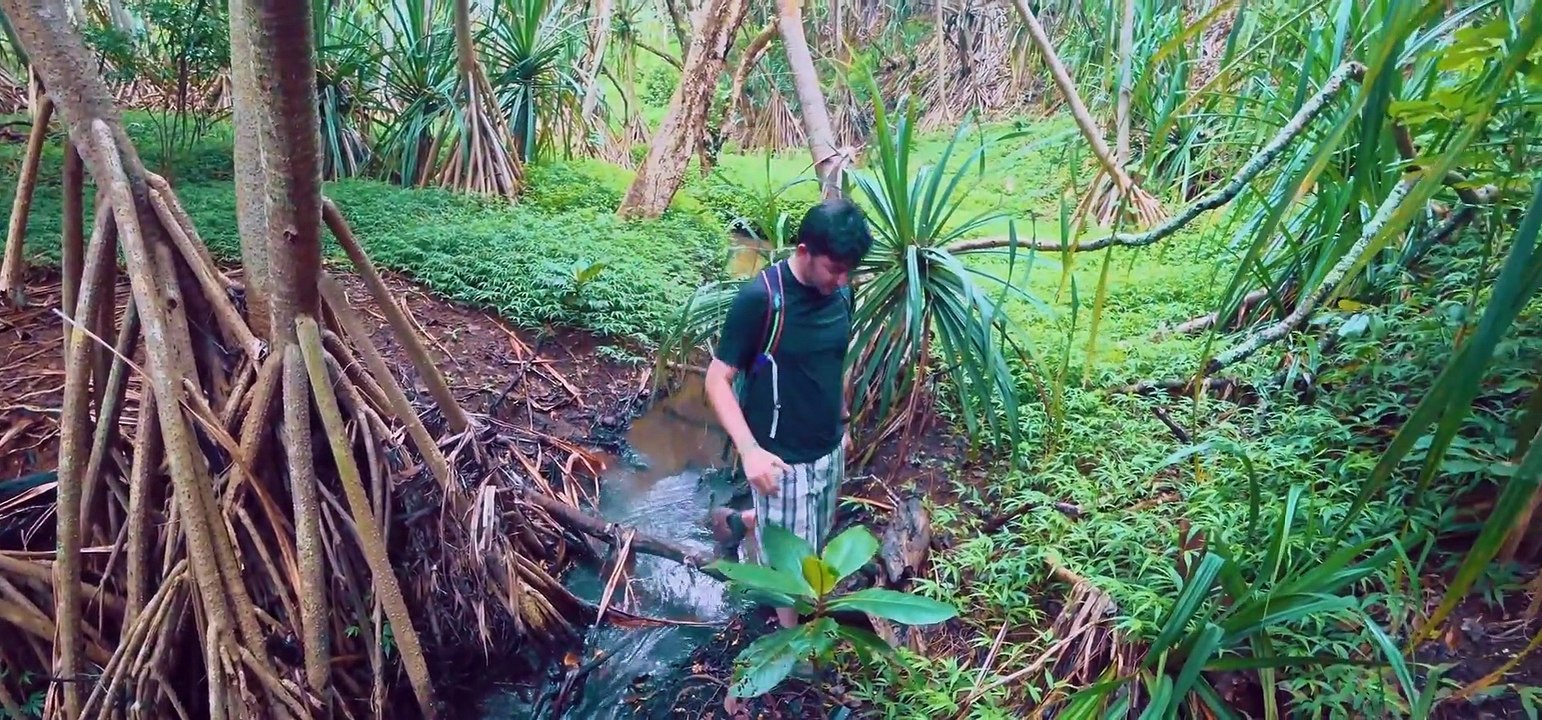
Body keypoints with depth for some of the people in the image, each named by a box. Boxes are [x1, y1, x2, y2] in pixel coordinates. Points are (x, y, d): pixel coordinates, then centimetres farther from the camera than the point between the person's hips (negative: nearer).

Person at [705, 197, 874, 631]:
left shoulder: (840, 293, -2)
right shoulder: (760, 298, -23)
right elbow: (717, 380, -19)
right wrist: (749, 449, -30)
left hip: (829, 451, 7)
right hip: (783, 459, -7)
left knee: (812, 543, 25)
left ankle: (735, 524, 49)